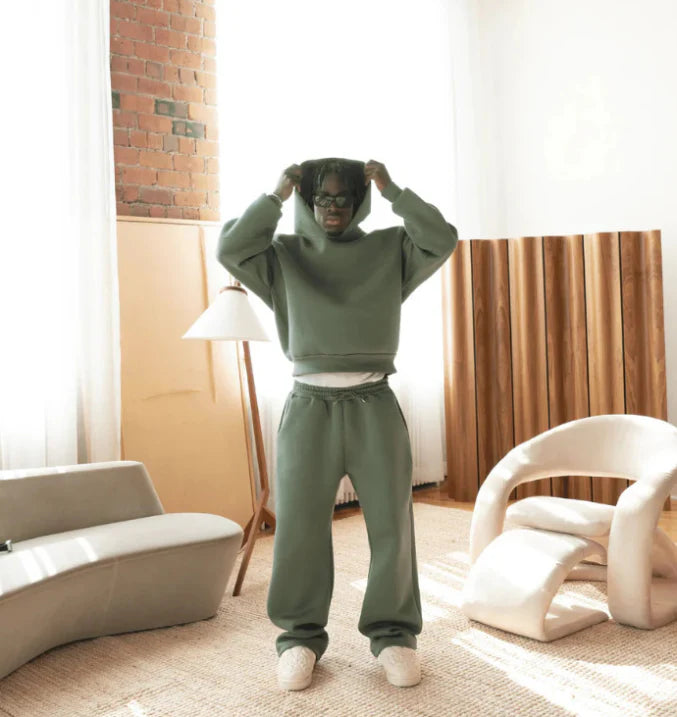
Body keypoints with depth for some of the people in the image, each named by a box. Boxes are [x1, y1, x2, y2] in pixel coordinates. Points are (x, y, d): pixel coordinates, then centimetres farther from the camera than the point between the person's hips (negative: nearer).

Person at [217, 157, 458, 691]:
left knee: (391, 523, 2)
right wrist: (275, 197, -3)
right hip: (309, 405, 0)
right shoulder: (282, 255, 9)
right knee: (299, 525, 0)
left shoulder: (390, 249, 11)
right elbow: (230, 249, -7)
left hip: (375, 405, 1)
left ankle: (393, 632, 17)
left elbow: (442, 240, -3)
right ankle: (301, 636, 15)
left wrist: (393, 191, -2)